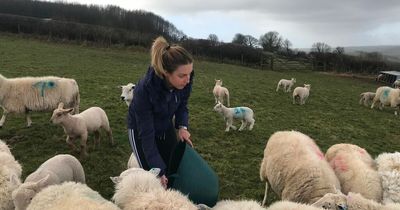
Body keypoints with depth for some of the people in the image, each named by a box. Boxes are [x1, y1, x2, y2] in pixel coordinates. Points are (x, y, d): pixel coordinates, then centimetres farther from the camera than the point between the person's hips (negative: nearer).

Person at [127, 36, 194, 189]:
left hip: (166, 127, 5)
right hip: (140, 130, -4)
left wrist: (182, 126, -20)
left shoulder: (185, 81, -25)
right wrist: (158, 171, -29)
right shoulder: (144, 89, -37)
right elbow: (147, 134, -30)